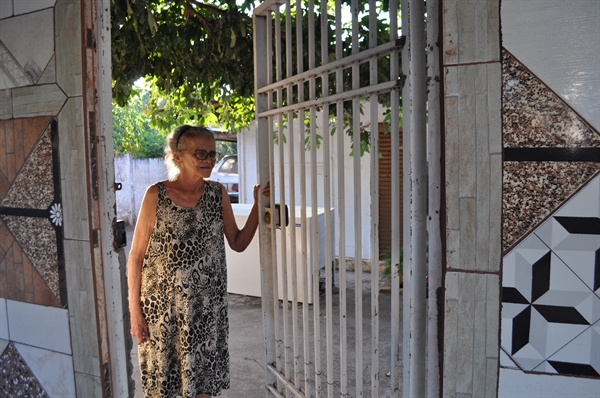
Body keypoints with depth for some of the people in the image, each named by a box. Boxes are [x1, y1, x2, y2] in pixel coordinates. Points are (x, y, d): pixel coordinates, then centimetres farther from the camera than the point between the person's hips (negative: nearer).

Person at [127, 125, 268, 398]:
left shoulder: (217, 194, 1)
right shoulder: (156, 195, -9)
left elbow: (238, 243, 5)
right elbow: (136, 257, -6)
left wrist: (258, 205, -5)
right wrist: (134, 311, -7)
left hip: (207, 306, 3)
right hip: (163, 307, -3)